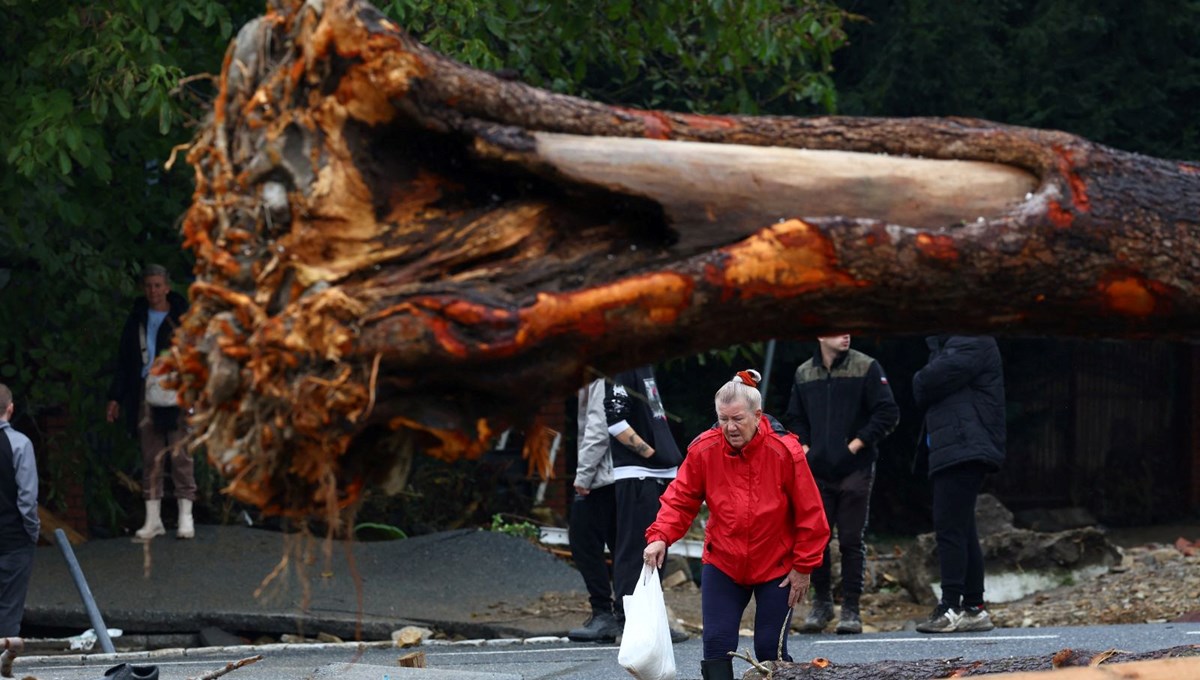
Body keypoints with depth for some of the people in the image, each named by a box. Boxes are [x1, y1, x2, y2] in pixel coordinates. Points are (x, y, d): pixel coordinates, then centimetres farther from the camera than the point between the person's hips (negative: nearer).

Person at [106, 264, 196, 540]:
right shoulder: (137, 319, 13)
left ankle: (185, 516, 0)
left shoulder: (182, 318, 1)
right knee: (150, 458, 4)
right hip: (144, 391, 4)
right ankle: (153, 519, 6)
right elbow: (124, 360, 15)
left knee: (180, 454, -4)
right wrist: (116, 397, 11)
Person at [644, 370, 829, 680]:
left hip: (776, 569, -2)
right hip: (722, 564, 2)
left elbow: (810, 513, -9)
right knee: (716, 646, -5)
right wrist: (660, 536, -21)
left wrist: (803, 567, -7)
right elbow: (680, 500, -4)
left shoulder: (784, 451, -17)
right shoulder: (704, 449, -11)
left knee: (770, 650, 0)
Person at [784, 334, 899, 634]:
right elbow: (794, 418, 21)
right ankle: (821, 603, 17)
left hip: (855, 471, -3)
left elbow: (888, 412, -4)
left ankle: (851, 609, 5)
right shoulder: (804, 374, 10)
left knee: (852, 540, -1)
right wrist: (804, 448, 5)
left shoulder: (866, 368, -1)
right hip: (817, 471, 3)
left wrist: (857, 445, -9)